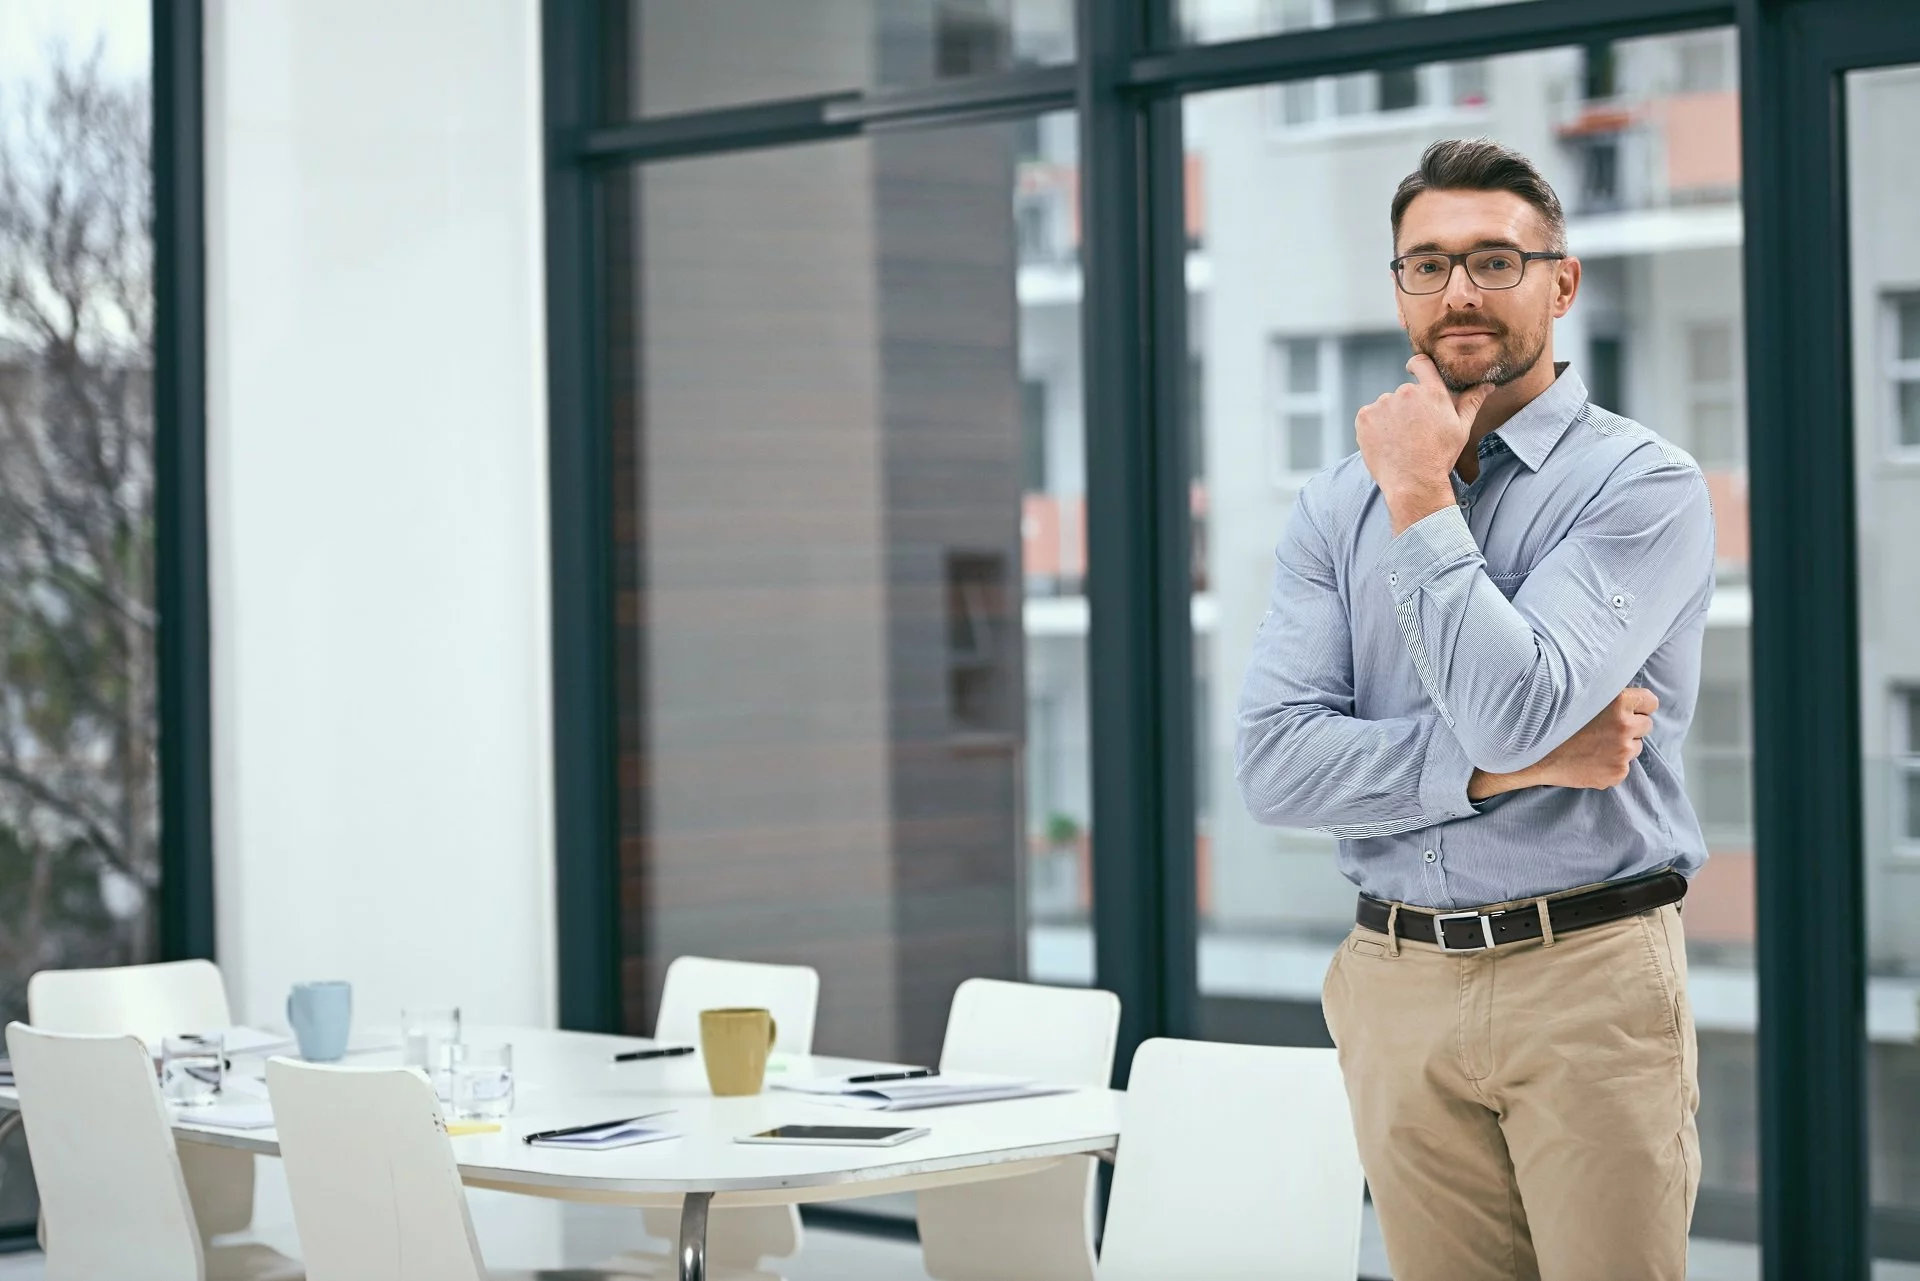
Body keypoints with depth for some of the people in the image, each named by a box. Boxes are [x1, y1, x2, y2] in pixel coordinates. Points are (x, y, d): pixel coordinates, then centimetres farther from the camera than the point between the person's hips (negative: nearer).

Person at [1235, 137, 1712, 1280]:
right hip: (1401, 986, 4)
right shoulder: (1336, 508, 9)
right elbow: (1275, 764, -2)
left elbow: (1515, 705, -20)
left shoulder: (1642, 486, -5)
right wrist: (1505, 763, -13)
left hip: (1587, 981, -4)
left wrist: (1419, 500, -10)